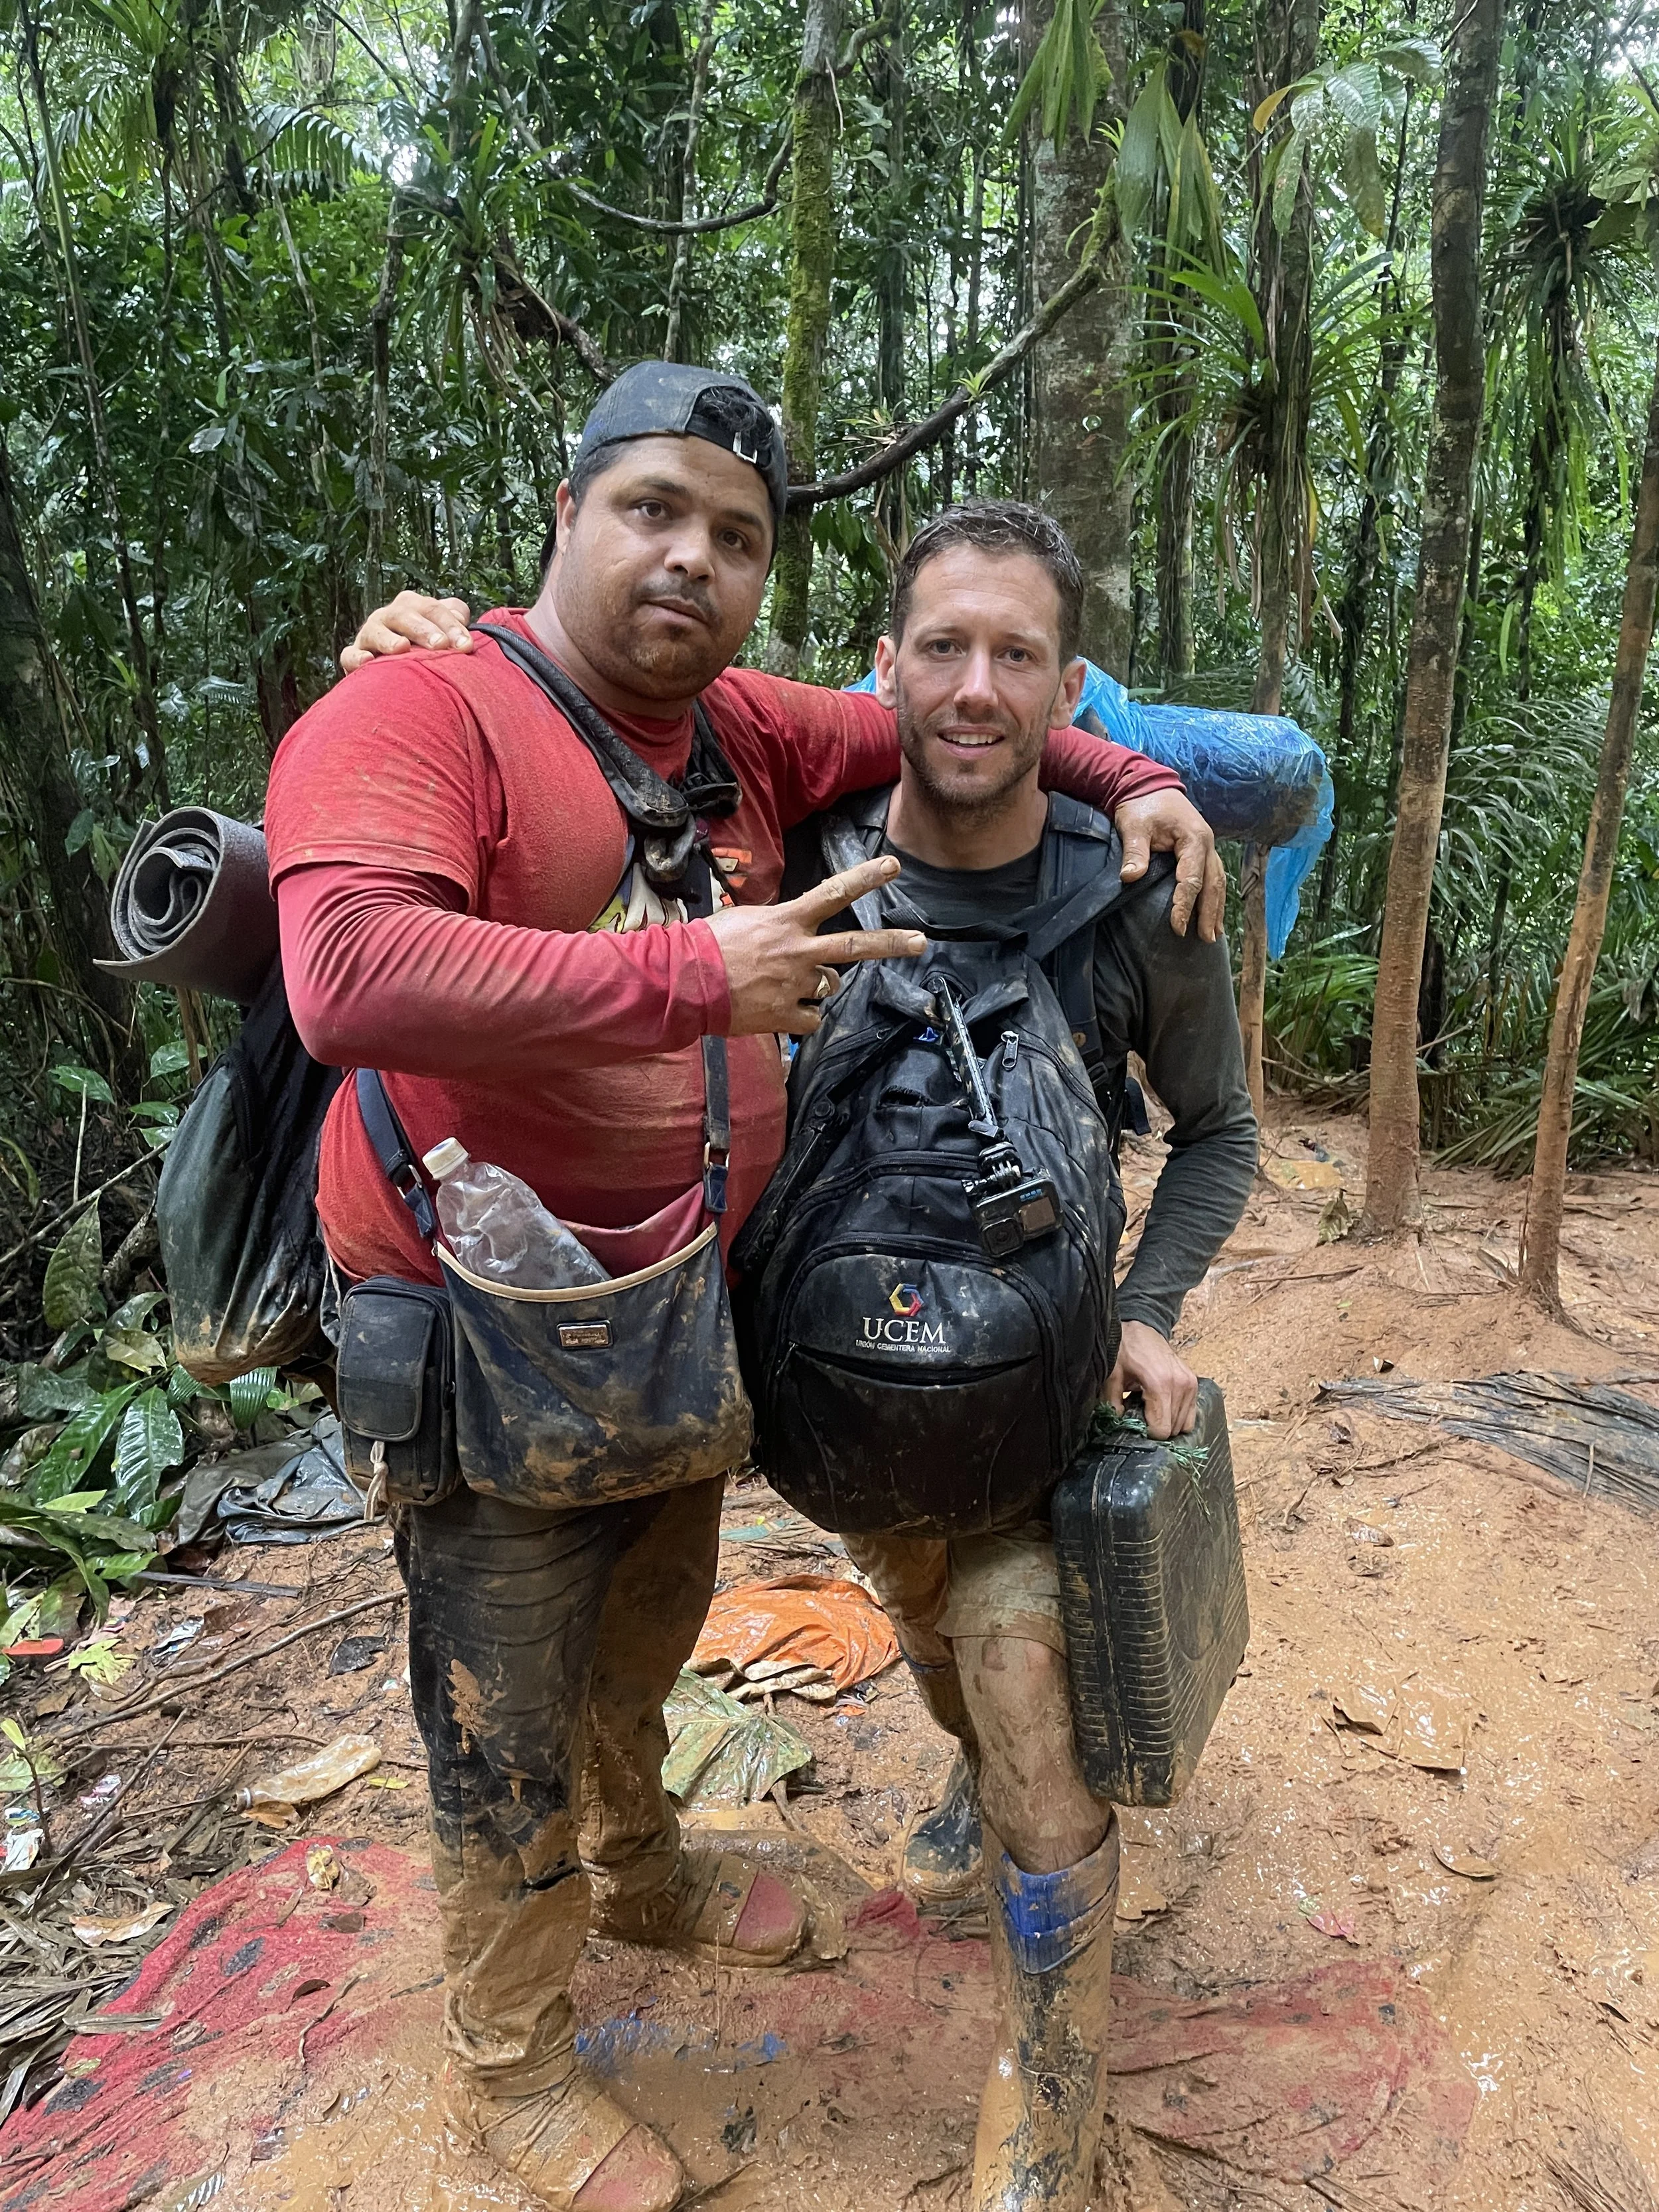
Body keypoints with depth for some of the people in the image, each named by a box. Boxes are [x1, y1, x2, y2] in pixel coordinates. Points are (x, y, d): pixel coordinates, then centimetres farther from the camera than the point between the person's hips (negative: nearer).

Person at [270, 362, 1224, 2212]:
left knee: (646, 1638, 30)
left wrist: (1129, 782, 1)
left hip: (682, 1307, 7)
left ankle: (638, 1871, 60)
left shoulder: (743, 731, 2)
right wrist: (694, 977, -33)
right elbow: (349, 979, -36)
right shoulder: (416, 713, -20)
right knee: (511, 1733, 12)